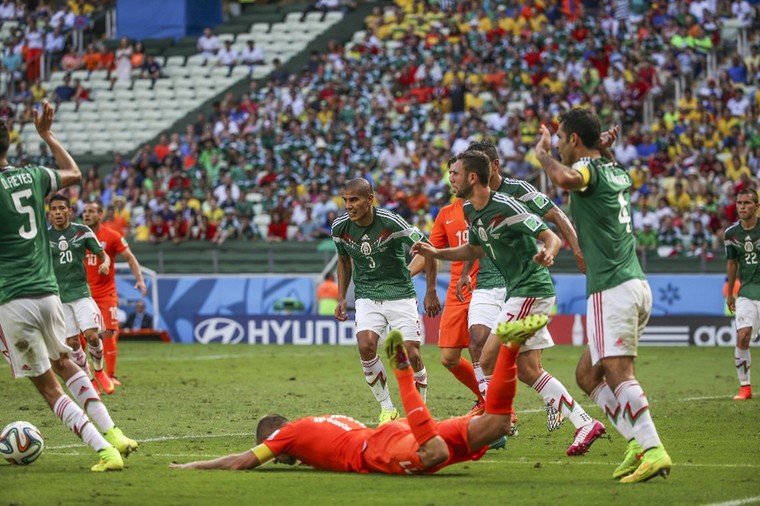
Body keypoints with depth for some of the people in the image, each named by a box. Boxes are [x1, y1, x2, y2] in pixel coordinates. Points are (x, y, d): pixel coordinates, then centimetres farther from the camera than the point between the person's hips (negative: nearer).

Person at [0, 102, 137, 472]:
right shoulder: (32, 176, 6)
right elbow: (74, 174, 26)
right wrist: (46, 134, 35)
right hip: (48, 291, 6)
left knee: (48, 386, 3)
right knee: (63, 363, 29)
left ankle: (105, 452, -7)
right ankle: (112, 433, 19)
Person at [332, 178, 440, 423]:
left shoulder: (391, 222, -19)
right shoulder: (340, 227, -6)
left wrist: (431, 292, -8)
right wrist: (341, 298, 10)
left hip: (400, 293, -3)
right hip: (367, 297, 3)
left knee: (412, 354, -9)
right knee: (366, 346, -21)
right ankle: (387, 409, -4)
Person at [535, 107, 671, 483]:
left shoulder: (590, 168, -8)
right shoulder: (617, 172, 18)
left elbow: (567, 179, -35)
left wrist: (542, 152, -16)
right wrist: (605, 151, 29)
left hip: (612, 289, -9)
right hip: (636, 284, 9)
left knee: (618, 373, -17)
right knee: (588, 374, 14)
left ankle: (653, 451, -27)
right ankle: (638, 442, 6)